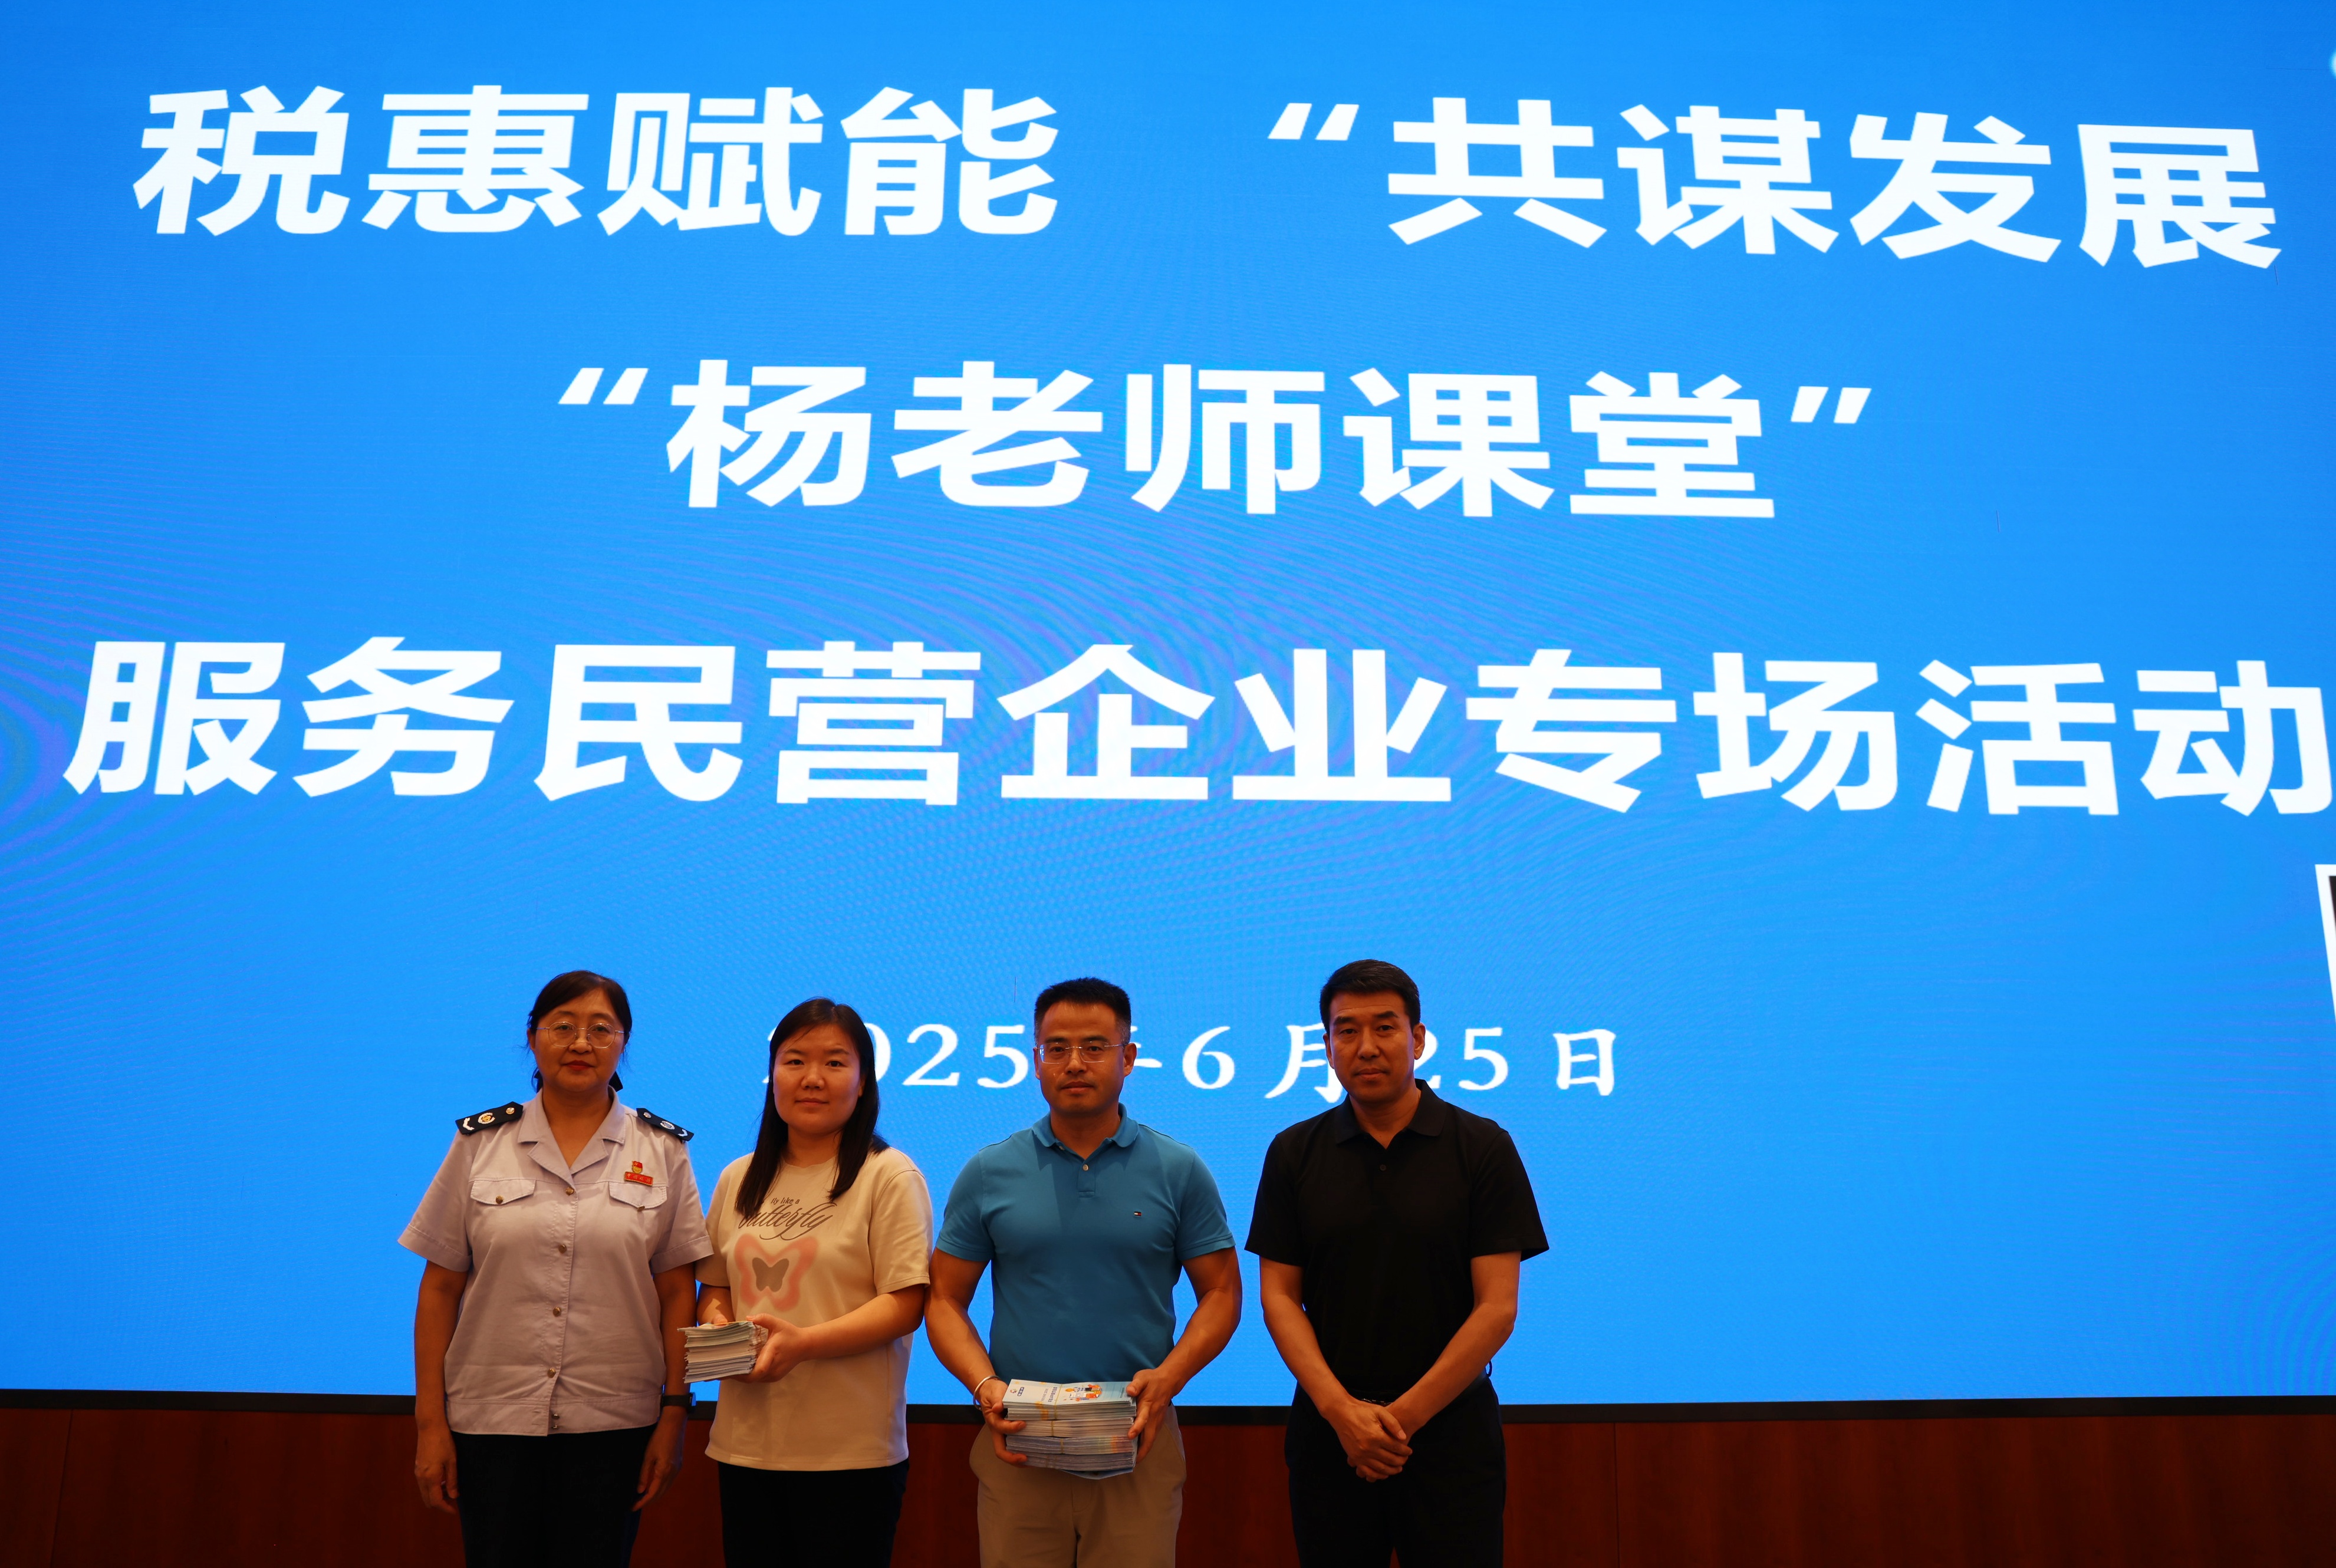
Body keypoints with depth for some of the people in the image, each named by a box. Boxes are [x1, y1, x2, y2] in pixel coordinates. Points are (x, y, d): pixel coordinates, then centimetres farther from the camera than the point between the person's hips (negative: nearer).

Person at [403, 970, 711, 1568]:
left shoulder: (662, 1151, 3)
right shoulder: (480, 1143, 3)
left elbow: (676, 1293, 2)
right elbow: (440, 1289, 3)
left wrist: (674, 1414, -2)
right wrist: (430, 1423, 0)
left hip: (611, 1426, 0)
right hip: (492, 1418, 0)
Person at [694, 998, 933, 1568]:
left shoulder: (890, 1176, -6)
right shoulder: (738, 1180, 13)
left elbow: (904, 1305, -11)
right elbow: (714, 1285, 19)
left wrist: (804, 1342, -22)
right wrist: (716, 1324, -4)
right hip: (745, 1443, 5)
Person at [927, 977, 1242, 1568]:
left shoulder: (1180, 1171, 1)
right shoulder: (989, 1174, 3)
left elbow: (1220, 1292, 5)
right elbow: (946, 1301, 6)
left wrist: (1168, 1377, -11)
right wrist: (984, 1385, -11)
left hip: (1139, 1439, 0)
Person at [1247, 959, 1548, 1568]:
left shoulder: (1482, 1147, -4)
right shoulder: (1294, 1153, 3)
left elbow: (1497, 1307, -7)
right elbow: (1278, 1295, 1)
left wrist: (1405, 1415, -11)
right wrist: (1342, 1409, -12)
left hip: (1450, 1430, -2)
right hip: (1330, 1434, 2)